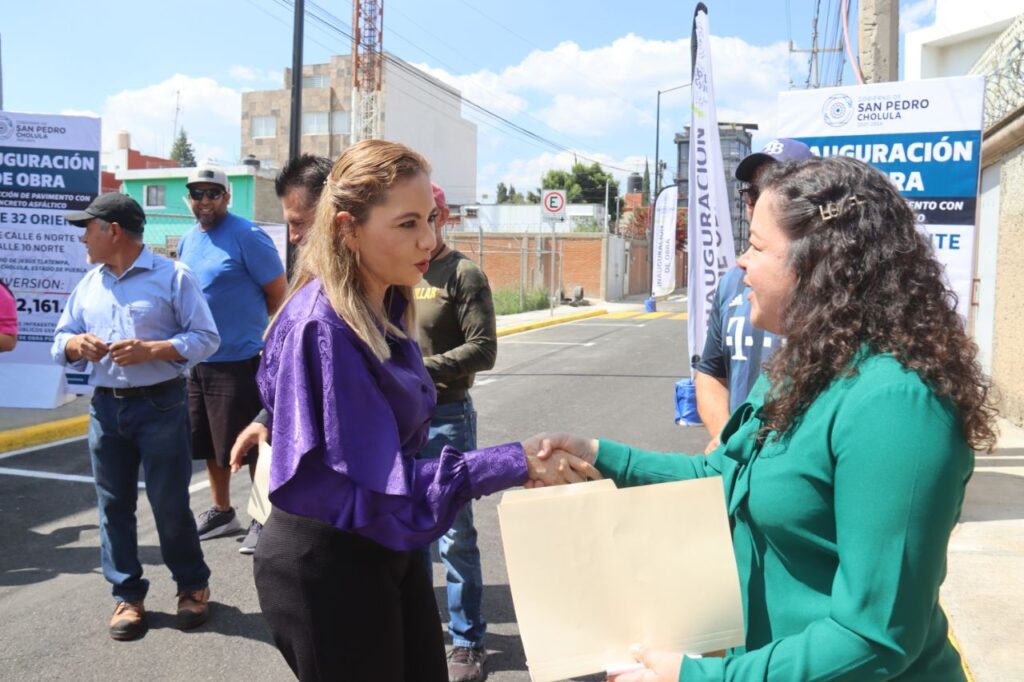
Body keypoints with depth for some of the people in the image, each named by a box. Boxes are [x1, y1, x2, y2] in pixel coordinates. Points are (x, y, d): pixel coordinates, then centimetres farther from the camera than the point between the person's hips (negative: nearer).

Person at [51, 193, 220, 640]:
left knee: (170, 503, 2)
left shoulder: (172, 276, -6)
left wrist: (152, 350, -20)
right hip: (105, 407, 6)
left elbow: (206, 338, -8)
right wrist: (75, 344, -8)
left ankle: (192, 585, 22)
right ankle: (127, 594, 21)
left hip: (161, 405, -5)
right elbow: (61, 339, 15)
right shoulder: (89, 284, 12)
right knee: (114, 505, 9)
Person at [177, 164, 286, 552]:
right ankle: (221, 512, 32)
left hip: (237, 359, -7)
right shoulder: (187, 241, 11)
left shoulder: (247, 237, -11)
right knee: (210, 444, 17)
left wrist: (243, 324, 1)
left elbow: (278, 294, -9)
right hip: (196, 359, 8)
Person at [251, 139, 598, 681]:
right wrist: (517, 464, -27)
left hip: (388, 549, 8)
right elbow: (380, 486, -26)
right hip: (325, 565, -7)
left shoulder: (387, 307, 0)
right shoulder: (323, 328, -26)